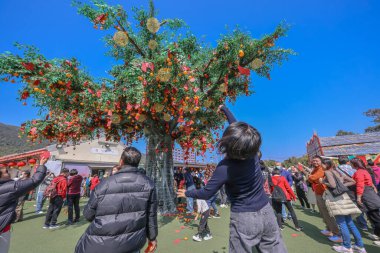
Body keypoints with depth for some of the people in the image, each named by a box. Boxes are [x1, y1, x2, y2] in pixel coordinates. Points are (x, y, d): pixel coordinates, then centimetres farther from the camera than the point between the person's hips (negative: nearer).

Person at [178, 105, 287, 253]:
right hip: (266, 211, 5)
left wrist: (187, 193, 4)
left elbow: (206, 193, -14)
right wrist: (225, 109, 20)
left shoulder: (225, 168, -25)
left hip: (244, 218, -5)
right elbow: (235, 124, 4)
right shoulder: (252, 151, -11)